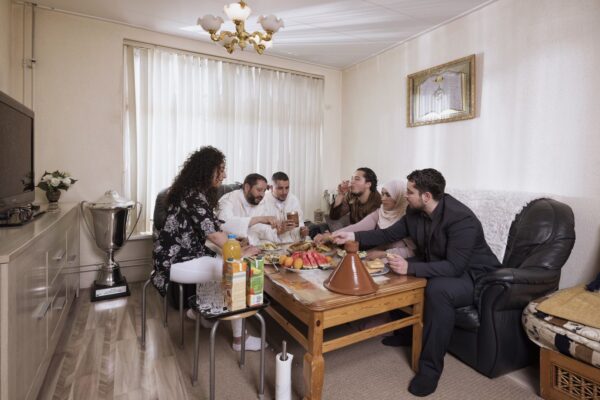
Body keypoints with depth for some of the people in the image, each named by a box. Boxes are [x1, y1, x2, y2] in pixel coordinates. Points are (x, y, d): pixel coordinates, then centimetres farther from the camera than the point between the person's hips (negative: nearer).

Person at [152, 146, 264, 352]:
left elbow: (208, 230, 10)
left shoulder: (194, 191, 10)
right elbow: (213, 233, -23)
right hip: (176, 260, -10)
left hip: (181, 253, 10)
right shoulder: (194, 196, -20)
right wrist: (241, 253, -14)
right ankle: (239, 338, -7)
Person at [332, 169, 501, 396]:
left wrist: (410, 267, -39)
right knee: (395, 274, -5)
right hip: (437, 269, 8)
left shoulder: (461, 219, -29)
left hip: (473, 275, -7)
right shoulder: (415, 212, -6)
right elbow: (389, 234, 3)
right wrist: (353, 236, -8)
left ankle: (430, 368, -19)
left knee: (438, 290, -36)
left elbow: (454, 267, -33)